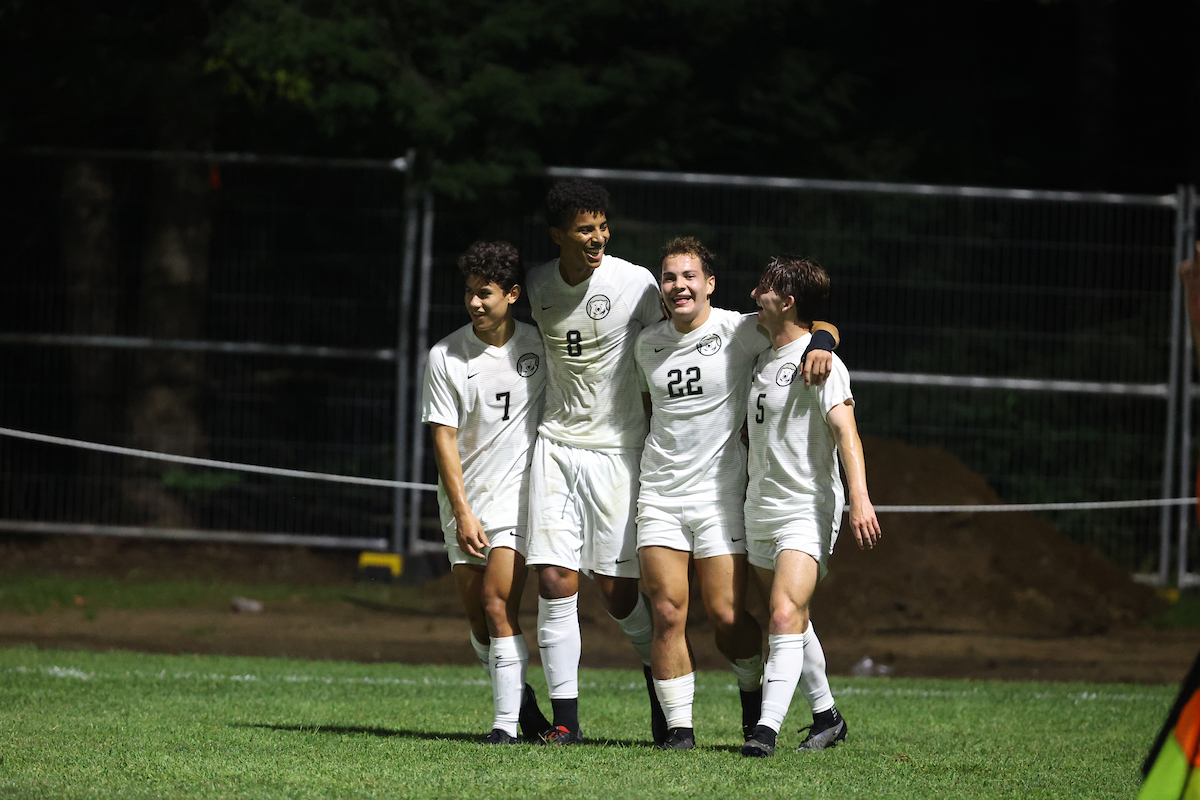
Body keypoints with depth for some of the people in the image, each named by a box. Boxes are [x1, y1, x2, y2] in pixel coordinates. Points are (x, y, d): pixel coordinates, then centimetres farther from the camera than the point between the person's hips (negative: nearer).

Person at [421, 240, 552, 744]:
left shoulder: (537, 346, -2)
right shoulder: (445, 357, -5)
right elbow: (444, 438, -6)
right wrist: (463, 511, -11)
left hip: (518, 493, -2)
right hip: (464, 499, 2)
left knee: (498, 602, -15)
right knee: (476, 614, 5)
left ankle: (507, 721, -14)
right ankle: (518, 694, 28)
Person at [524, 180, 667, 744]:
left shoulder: (635, 283, -9)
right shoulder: (536, 286, 2)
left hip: (617, 448, -3)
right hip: (555, 443, 3)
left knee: (618, 591, -2)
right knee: (555, 581, -7)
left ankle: (660, 679, 25)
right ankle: (565, 717, -4)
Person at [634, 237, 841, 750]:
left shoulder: (739, 331, -5)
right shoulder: (648, 344, 10)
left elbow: (820, 326, -3)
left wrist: (820, 344, -24)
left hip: (720, 494, -3)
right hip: (659, 496, 3)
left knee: (728, 618, -5)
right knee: (668, 615, -7)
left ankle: (752, 687, 25)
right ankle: (678, 726, 0)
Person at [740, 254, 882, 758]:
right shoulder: (762, 361, 14)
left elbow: (845, 429, -20)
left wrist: (860, 496, -30)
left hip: (806, 512, -9)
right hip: (760, 510, 9)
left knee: (785, 616, -21)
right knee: (792, 623, 15)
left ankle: (767, 729, -29)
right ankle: (826, 718, 28)